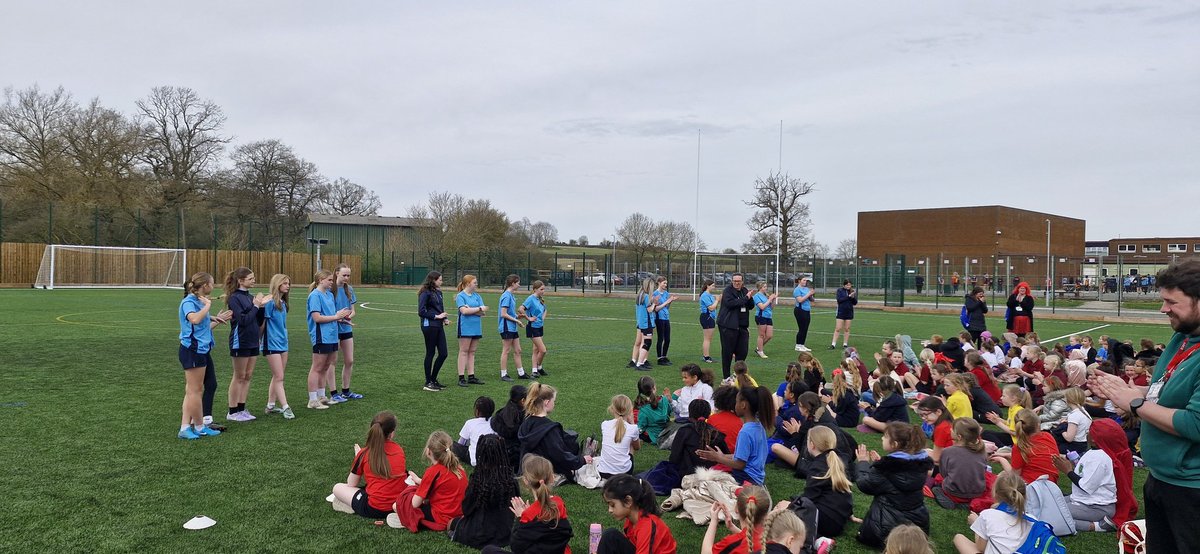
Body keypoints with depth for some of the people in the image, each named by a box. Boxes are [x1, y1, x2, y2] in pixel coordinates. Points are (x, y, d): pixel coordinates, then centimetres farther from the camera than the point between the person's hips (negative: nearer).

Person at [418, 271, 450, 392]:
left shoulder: (438, 292, 15)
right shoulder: (425, 293, -10)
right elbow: (421, 311, -15)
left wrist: (445, 318, 5)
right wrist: (436, 316, -14)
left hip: (439, 326, 8)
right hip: (429, 326, -8)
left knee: (443, 353, 7)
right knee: (430, 353, 0)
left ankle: (433, 379, 20)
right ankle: (428, 383, 11)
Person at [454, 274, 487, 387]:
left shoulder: (477, 296, 13)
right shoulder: (460, 296, -4)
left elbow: (483, 312, 3)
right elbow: (464, 311, -18)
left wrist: (470, 309, -12)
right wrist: (479, 308, -10)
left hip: (476, 327, 6)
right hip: (465, 327, -6)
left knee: (472, 352, 9)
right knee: (464, 351, -4)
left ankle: (471, 377, 13)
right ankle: (461, 377, -2)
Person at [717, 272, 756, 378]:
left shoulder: (744, 291, 13)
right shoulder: (727, 291, -6)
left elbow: (751, 306, 14)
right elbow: (730, 303, -23)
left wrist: (750, 298, -7)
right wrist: (745, 298, -20)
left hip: (742, 326, 6)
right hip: (729, 325, -6)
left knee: (742, 351, 8)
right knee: (727, 352, 2)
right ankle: (726, 376, 11)